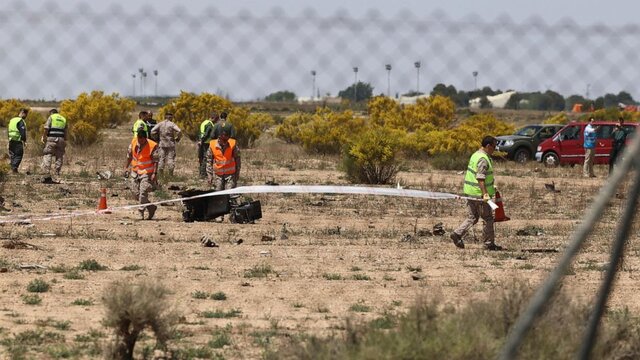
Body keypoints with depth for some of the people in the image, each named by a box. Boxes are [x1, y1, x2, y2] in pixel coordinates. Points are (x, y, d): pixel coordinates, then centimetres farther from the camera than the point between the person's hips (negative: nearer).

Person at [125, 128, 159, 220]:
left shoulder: (152, 146, -16)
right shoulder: (134, 142, 0)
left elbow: (155, 161, -13)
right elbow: (129, 154, 14)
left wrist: (154, 173, -20)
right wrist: (126, 167, 18)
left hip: (146, 172, -6)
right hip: (135, 171, 6)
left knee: (143, 192, -15)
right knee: (136, 192, 5)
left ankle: (141, 211, -6)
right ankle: (151, 208, 19)